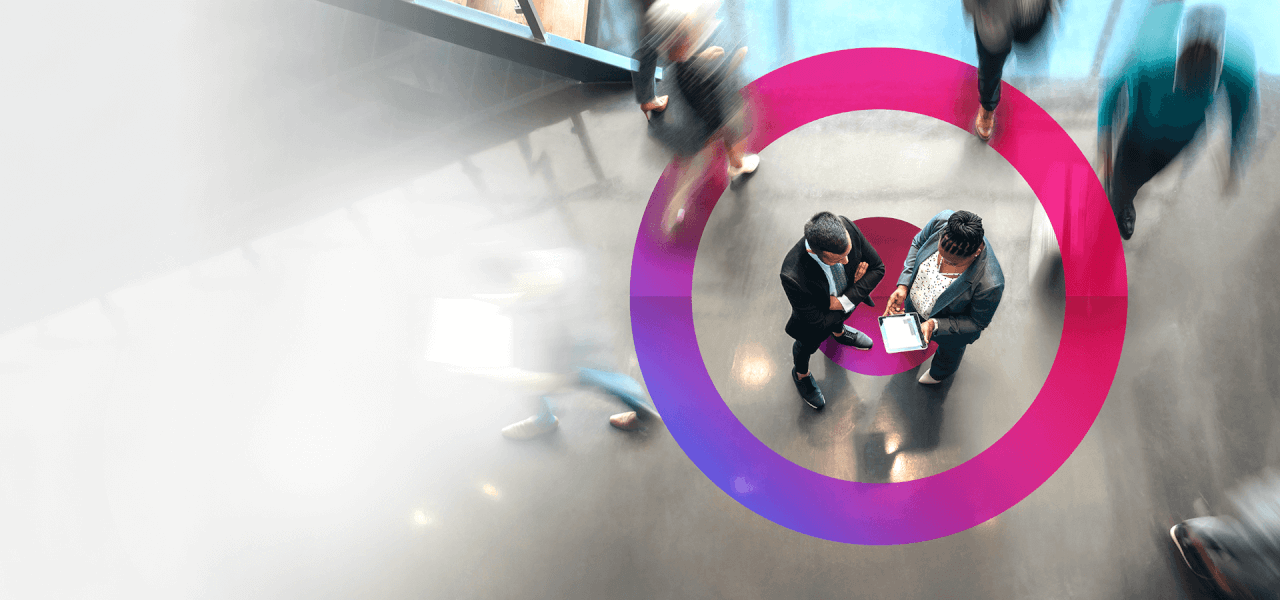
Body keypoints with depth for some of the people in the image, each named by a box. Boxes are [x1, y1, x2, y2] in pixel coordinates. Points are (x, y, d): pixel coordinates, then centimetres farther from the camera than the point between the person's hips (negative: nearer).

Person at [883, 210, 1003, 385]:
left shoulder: (990, 284, -47)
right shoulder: (942, 220, -36)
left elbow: (978, 323, -25)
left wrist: (934, 325, -34)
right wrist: (903, 285, -21)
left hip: (950, 324, -3)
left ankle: (941, 372, 71)